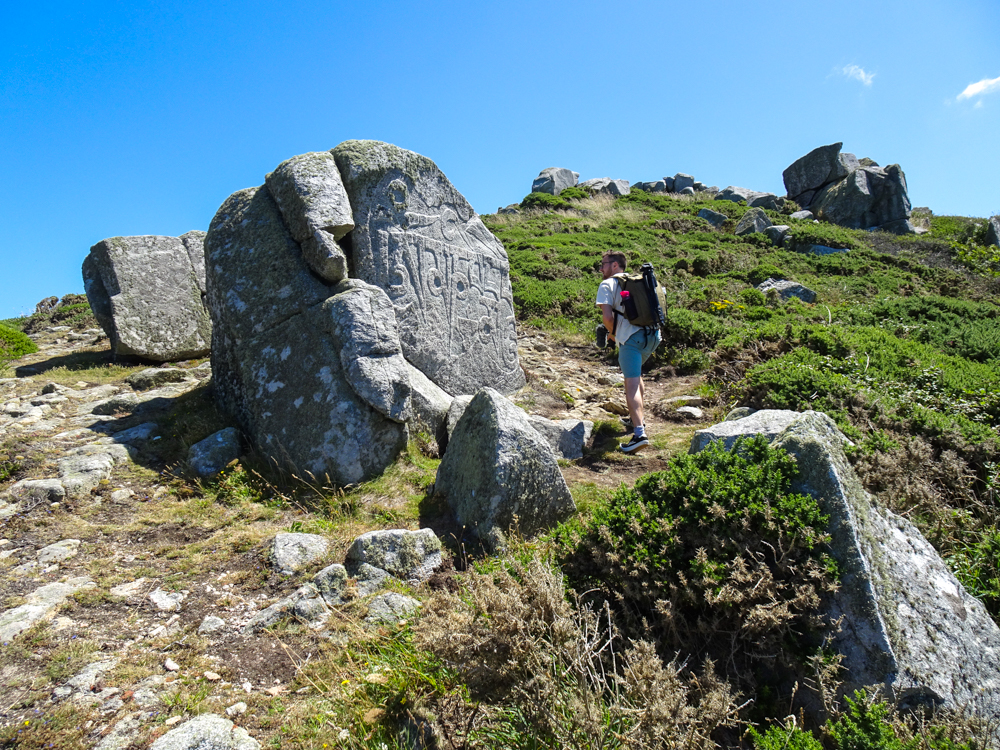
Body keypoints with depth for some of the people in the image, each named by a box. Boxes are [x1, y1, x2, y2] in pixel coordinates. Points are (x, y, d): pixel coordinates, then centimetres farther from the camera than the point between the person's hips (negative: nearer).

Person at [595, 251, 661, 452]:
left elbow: (607, 317, -10)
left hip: (632, 337, -8)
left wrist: (612, 333, 10)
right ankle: (637, 418, 36)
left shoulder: (607, 284, 3)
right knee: (635, 372, 29)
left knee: (632, 384, -11)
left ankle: (639, 433, -23)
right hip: (653, 334, 8)